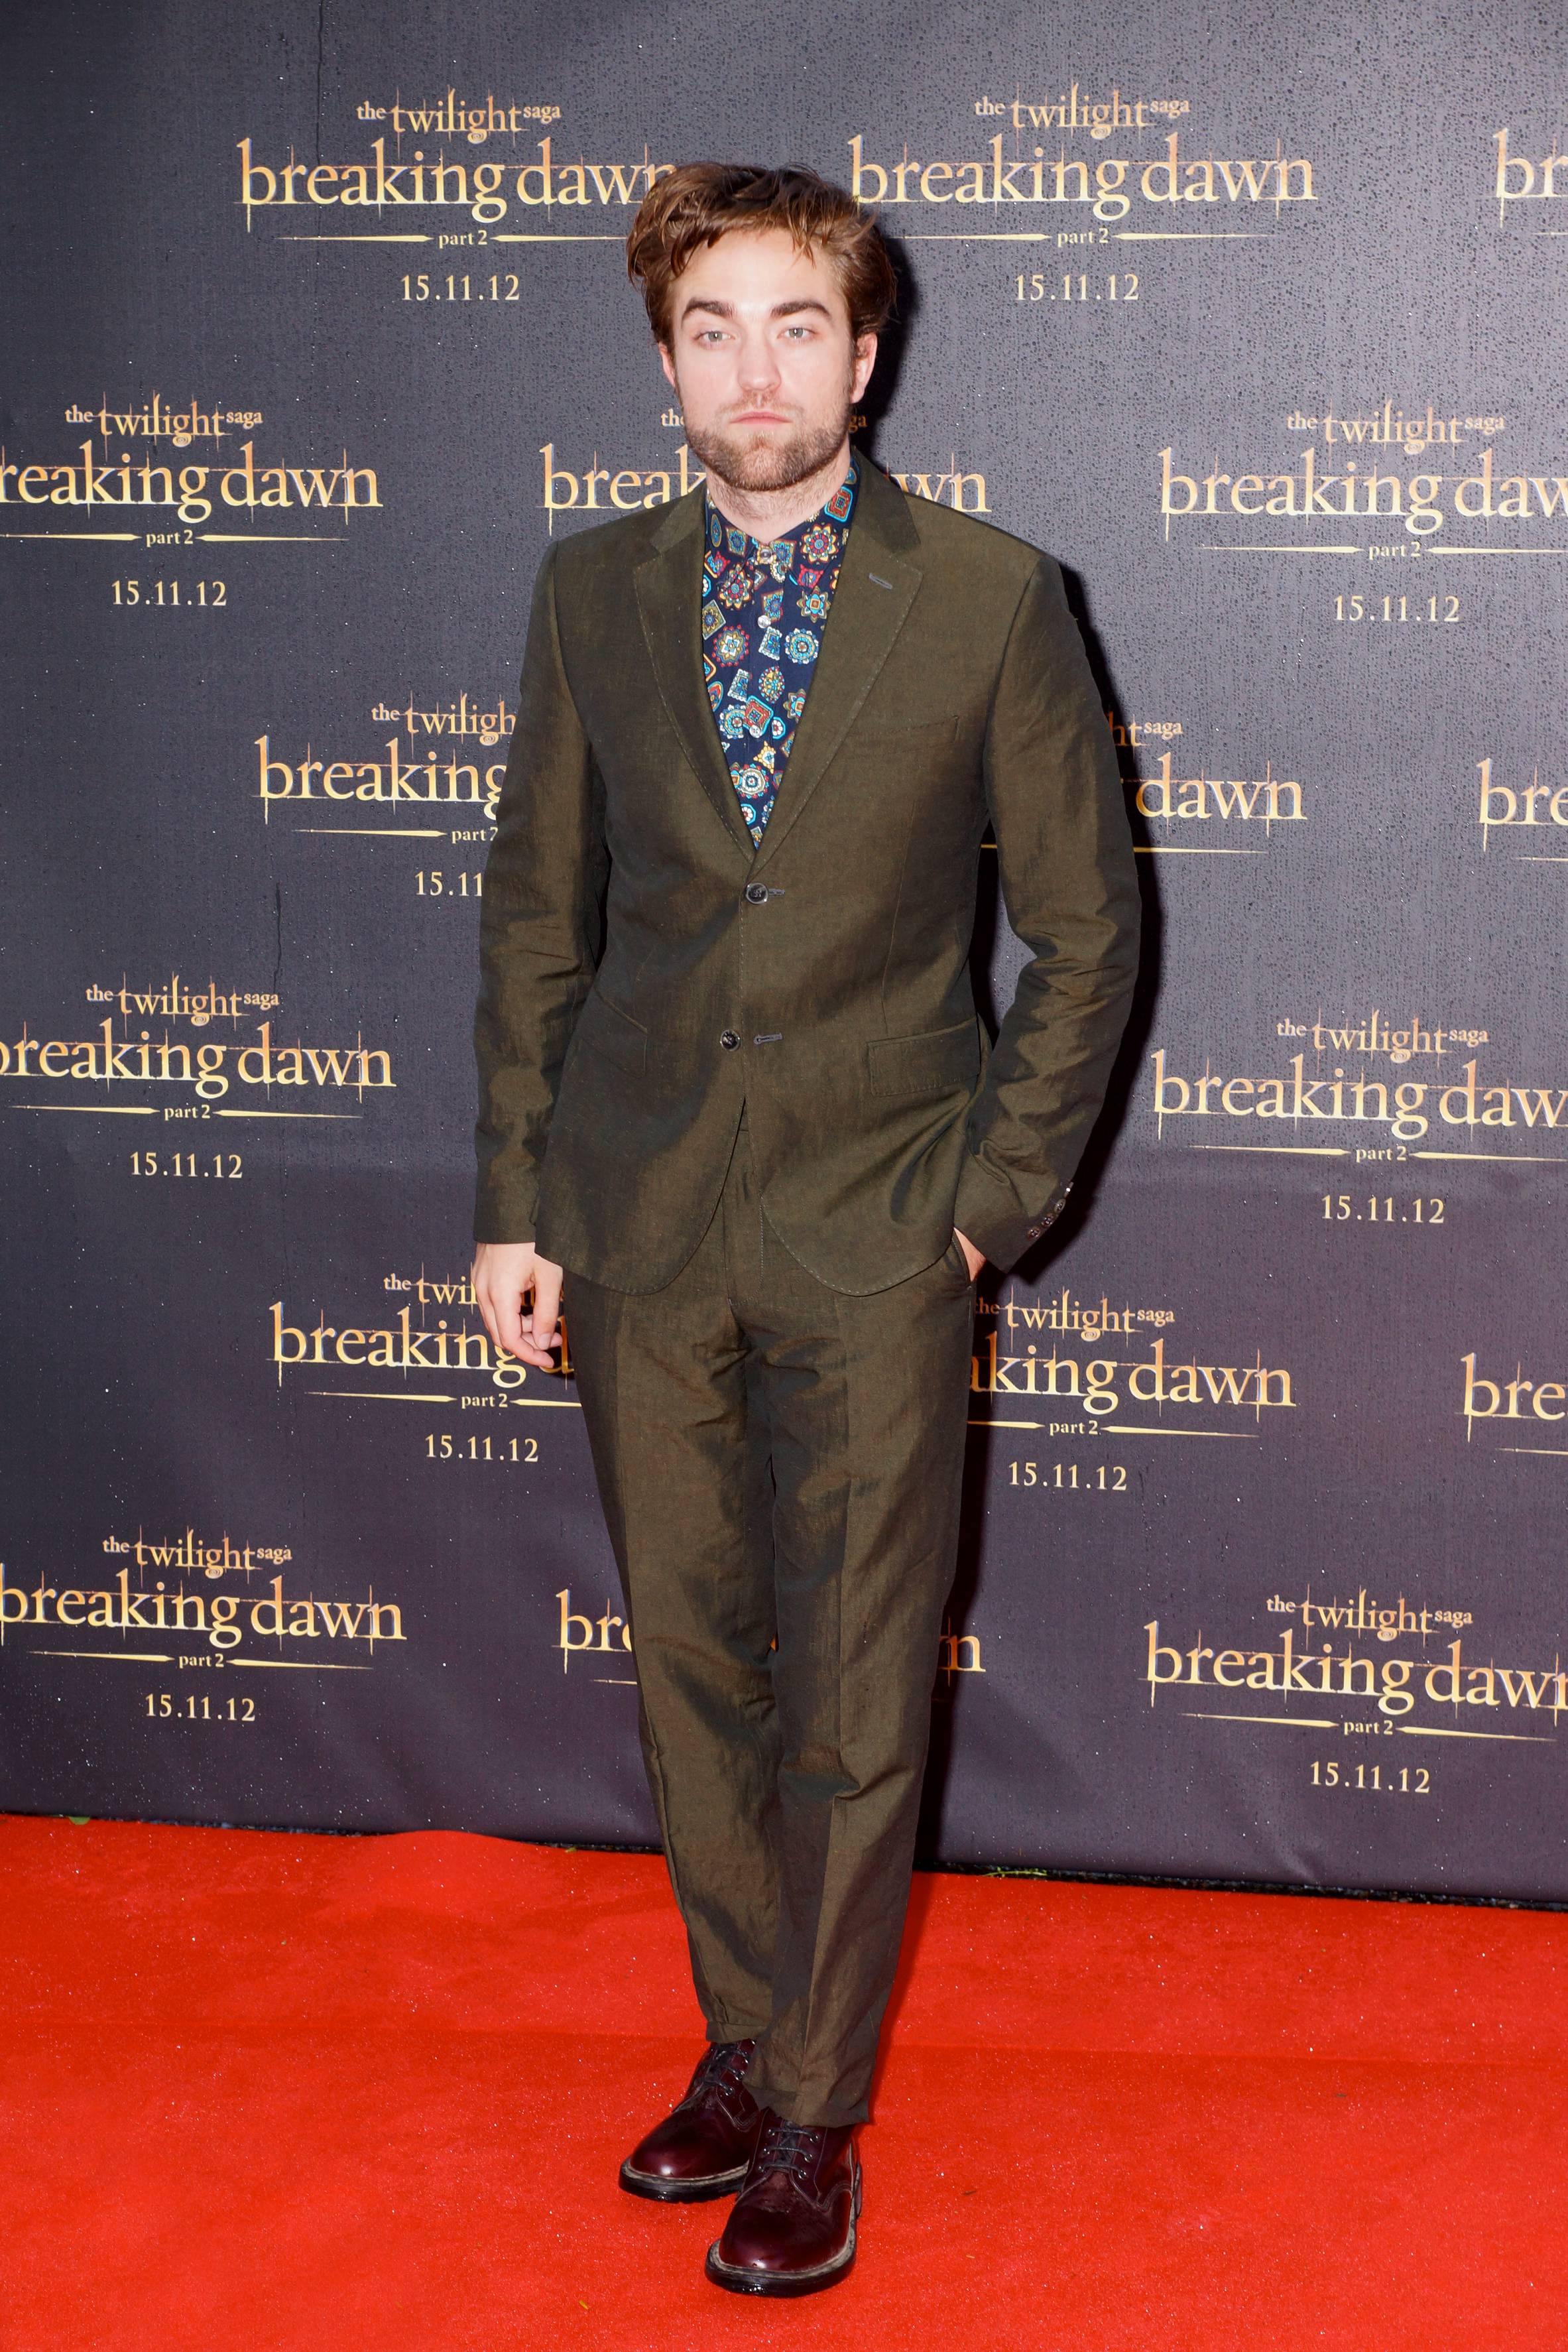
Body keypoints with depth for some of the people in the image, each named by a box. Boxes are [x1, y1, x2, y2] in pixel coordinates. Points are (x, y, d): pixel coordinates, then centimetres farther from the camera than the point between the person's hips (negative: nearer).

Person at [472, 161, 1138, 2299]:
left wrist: (997, 1193, -4)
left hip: (875, 1240, -3)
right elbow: (538, 915, 9)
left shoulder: (992, 598, -5)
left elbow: (1086, 926, 0)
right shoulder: (592, 595, 4)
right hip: (641, 1234, 3)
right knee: (690, 1675, 13)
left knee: (857, 1705, 4)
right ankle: (749, 2042, 31)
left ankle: (812, 2110, 19)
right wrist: (513, 1200, 5)